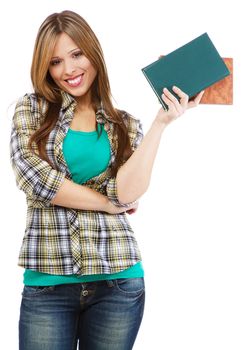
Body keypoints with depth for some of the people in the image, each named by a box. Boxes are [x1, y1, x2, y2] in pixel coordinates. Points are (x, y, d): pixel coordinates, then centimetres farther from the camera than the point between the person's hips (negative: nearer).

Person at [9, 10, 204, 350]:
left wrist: (161, 122, -11)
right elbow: (34, 178, -9)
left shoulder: (126, 126, 8)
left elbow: (126, 193, -8)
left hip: (118, 281, 1)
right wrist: (107, 202, -4)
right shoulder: (32, 109, 6)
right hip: (47, 280, -1)